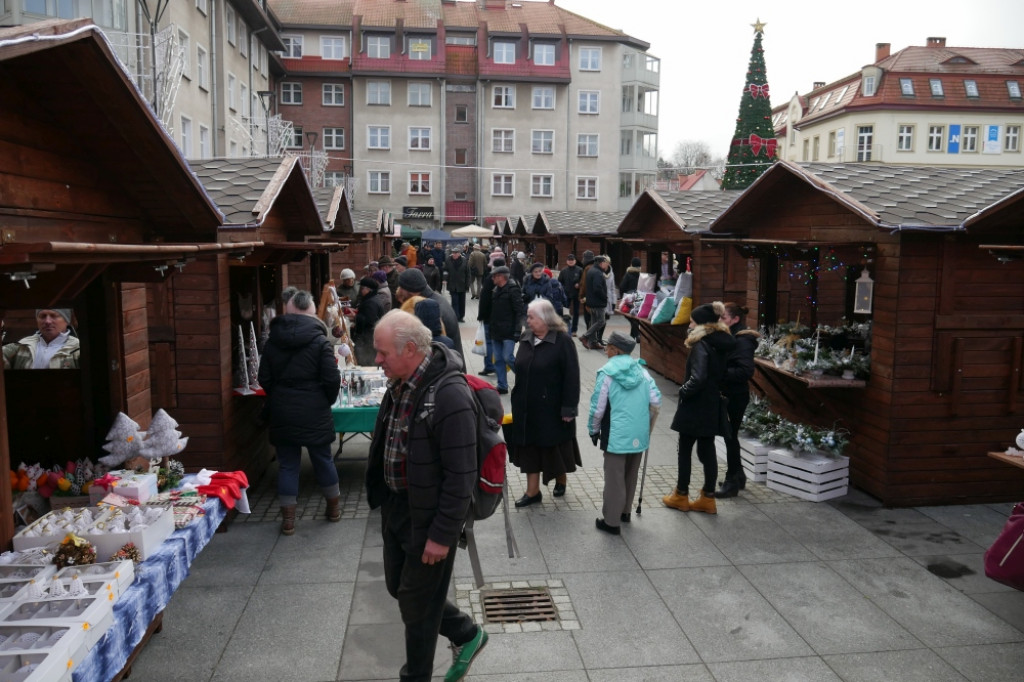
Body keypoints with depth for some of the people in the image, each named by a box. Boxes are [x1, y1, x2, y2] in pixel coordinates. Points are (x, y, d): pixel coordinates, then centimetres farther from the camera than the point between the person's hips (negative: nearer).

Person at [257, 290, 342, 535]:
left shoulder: (273, 341, 0)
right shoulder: (319, 340, -11)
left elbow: (264, 379, 4)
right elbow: (332, 379, -13)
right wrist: (326, 401, 5)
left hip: (282, 413, 3)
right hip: (314, 413, -2)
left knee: (287, 464, 9)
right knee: (323, 459, 13)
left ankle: (288, 519, 13)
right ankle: (334, 507, 30)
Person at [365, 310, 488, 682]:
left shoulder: (449, 395, -27)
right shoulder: (400, 383, 1)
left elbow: (461, 475, -24)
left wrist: (442, 535, -20)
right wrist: (383, 498, 17)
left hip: (428, 515, -9)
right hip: (395, 505, 9)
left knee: (417, 601, 9)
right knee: (399, 586, 21)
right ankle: (466, 634, 41)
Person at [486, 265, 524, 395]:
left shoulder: (513, 290, -11)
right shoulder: (495, 290, 13)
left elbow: (520, 311, -15)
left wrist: (518, 329, -20)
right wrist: (491, 327, 17)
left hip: (509, 332, -8)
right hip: (496, 331, 8)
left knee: (508, 358, -9)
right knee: (498, 360, 8)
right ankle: (502, 386, 16)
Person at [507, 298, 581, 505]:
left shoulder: (562, 341, -15)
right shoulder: (526, 338, 3)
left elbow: (572, 377, -15)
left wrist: (569, 408, -17)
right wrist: (517, 400, 12)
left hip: (552, 408, -5)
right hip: (527, 407, 5)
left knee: (554, 447, 12)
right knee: (529, 447, 10)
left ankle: (561, 480, 38)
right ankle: (532, 492, 20)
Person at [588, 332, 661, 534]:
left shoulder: (607, 373, -10)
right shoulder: (641, 371, 3)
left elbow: (597, 407, -9)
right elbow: (656, 402, 3)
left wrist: (593, 430, 6)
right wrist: (648, 424, 17)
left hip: (617, 434, -5)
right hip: (640, 434, 5)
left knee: (614, 478, 4)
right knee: (631, 475, 20)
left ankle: (611, 521, 10)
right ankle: (625, 512, 35)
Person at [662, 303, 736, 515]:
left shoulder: (701, 346, -19)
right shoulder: (721, 344, 7)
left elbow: (698, 378, -28)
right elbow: (722, 374, 14)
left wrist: (684, 391, -14)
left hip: (695, 407, -8)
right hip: (712, 406, 8)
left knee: (685, 450, 6)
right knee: (707, 450, 12)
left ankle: (681, 496, 18)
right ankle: (708, 498, 19)